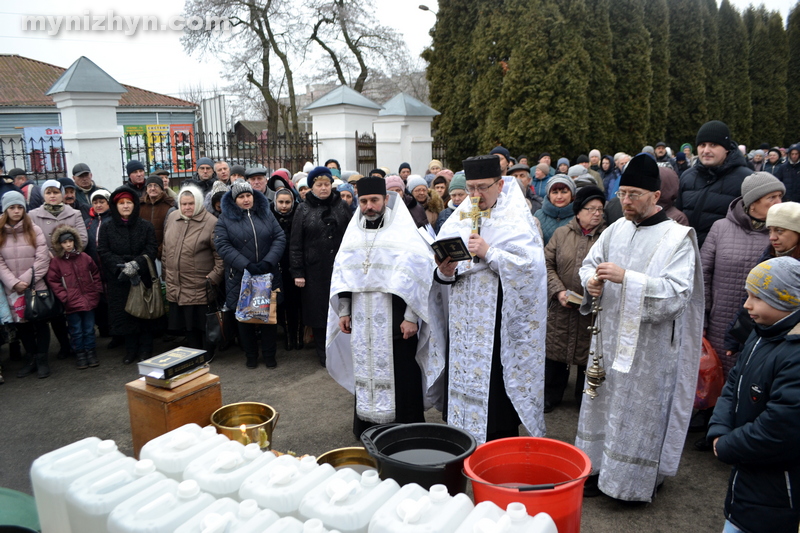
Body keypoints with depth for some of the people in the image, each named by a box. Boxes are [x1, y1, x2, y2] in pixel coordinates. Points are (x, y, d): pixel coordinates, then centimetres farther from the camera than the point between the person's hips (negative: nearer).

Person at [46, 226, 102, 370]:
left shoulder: (84, 257, 1)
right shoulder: (56, 261, -6)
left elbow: (95, 274, 11)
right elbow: (53, 281, -6)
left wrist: (97, 290, 5)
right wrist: (64, 297, -11)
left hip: (89, 301, 2)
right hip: (72, 303, -2)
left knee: (89, 330, 13)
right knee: (76, 331, 8)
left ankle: (91, 352, 26)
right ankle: (79, 354, 21)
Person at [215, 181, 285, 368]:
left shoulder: (266, 215, 8)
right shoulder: (225, 219, 1)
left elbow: (280, 238, 1)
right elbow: (222, 246, -10)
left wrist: (268, 262, -14)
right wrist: (247, 265, -19)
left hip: (268, 275, 2)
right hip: (240, 277, -1)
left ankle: (269, 354, 21)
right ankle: (250, 355, 23)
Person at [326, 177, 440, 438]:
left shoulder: (404, 231, -5)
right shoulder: (354, 231, 11)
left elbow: (419, 272, -10)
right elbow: (342, 273, 14)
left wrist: (411, 317, -14)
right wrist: (343, 311, 9)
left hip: (394, 318, -4)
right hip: (361, 319, 5)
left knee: (400, 375, 0)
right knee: (365, 371, 11)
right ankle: (366, 425, 26)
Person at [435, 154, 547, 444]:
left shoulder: (516, 220, -4)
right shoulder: (460, 217, 10)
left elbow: (530, 265, -16)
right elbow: (445, 263, 10)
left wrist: (489, 252, -22)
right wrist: (446, 272, -12)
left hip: (500, 320, -5)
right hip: (465, 319, 5)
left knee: (497, 389, -2)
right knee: (464, 377, 9)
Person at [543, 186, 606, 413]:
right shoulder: (561, 233, 5)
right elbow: (547, 265, 3)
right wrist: (559, 291, -9)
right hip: (561, 310, 2)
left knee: (588, 356, 9)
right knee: (555, 353, 10)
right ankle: (550, 396, 29)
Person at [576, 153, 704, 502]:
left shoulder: (677, 238, -10)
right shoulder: (616, 230, 6)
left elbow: (677, 292, -20)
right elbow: (589, 262, 16)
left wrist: (626, 277, -28)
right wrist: (591, 280, -7)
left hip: (649, 345, -5)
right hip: (610, 337, 6)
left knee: (639, 409, 4)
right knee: (605, 401, 14)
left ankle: (636, 481, 22)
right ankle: (599, 469, 30)